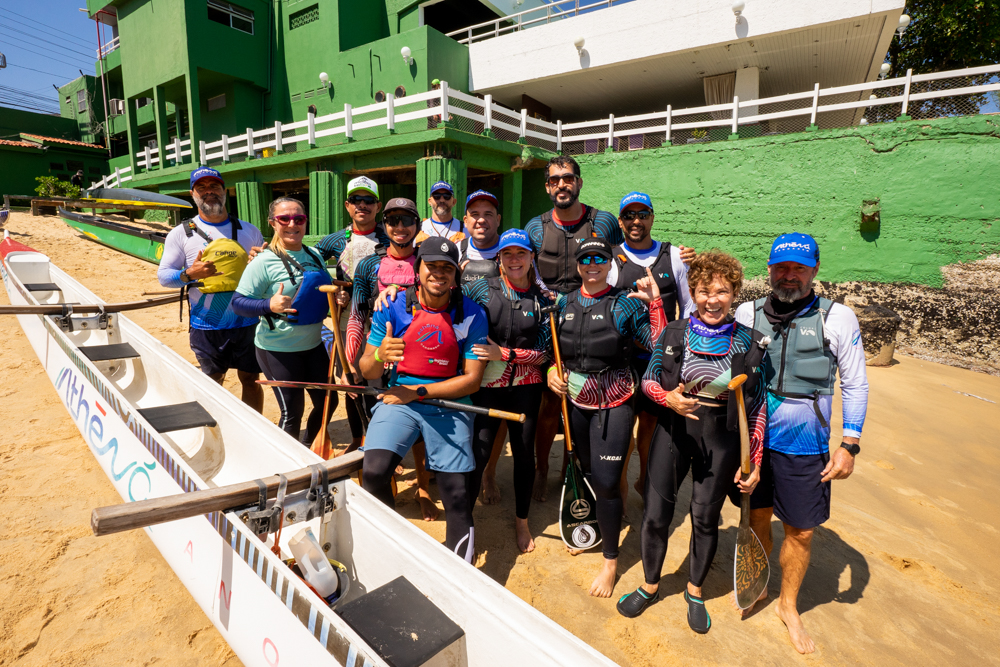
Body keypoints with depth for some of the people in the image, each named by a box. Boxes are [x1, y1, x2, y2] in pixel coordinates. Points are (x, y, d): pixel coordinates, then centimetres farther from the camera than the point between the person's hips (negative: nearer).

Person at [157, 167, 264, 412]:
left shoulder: (249, 231, 8)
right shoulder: (181, 233, 3)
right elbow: (163, 275, 3)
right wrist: (189, 274, -17)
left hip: (247, 322, 1)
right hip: (206, 326, -1)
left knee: (250, 379, 10)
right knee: (213, 383, 10)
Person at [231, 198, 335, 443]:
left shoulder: (314, 256, 6)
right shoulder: (263, 261, -13)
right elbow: (238, 302, -15)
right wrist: (269, 305, -32)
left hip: (313, 344, 7)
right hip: (277, 349, -6)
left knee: (328, 402, 15)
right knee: (292, 412, 2)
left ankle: (306, 448, 42)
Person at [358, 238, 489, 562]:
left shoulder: (472, 315, -5)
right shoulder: (392, 307, -3)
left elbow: (472, 379, -5)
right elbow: (367, 371, 0)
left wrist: (418, 392, -12)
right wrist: (380, 355, -24)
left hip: (449, 404, 0)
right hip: (398, 398, 1)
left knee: (457, 496, -3)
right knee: (373, 471, -21)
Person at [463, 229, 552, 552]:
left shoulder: (542, 299, 2)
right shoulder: (482, 288, -1)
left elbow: (544, 352, -2)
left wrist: (504, 353, -15)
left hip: (525, 386, 2)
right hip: (486, 384, -2)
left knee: (524, 452, 12)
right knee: (478, 452, -5)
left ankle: (521, 521, 35)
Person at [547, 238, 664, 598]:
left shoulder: (626, 303, -8)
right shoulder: (565, 303, 5)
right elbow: (554, 349, 16)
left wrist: (655, 303, -20)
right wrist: (551, 372, -2)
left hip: (614, 404, -4)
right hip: (575, 401, 4)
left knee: (606, 481, -3)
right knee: (587, 472, 18)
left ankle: (611, 561, 20)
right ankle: (591, 529, 46)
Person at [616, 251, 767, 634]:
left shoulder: (750, 343, -6)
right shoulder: (672, 334, -6)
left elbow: (757, 408, -1)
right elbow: (647, 380, 2)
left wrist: (753, 462, -2)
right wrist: (667, 397, -20)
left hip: (721, 438, 0)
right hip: (674, 430, 1)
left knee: (706, 518, 14)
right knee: (655, 513, 7)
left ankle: (694, 592, 42)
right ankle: (650, 586, 35)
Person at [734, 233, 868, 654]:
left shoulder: (837, 318, -5)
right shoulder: (747, 314, -1)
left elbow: (855, 385, 0)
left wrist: (849, 446, -6)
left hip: (805, 448, -1)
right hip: (752, 439, 1)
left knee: (800, 531, 10)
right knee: (756, 518, 15)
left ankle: (788, 606, 35)